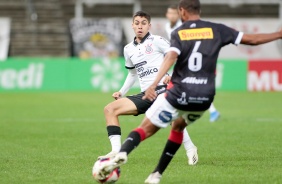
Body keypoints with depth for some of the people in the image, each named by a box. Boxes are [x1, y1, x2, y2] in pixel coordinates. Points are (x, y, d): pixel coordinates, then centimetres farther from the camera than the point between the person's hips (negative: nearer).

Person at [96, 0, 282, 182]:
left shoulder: (179, 33, 0)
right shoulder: (216, 30, 6)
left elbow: (171, 57, -19)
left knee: (146, 129, 3)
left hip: (179, 94, -3)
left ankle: (121, 154, -28)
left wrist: (154, 84, -31)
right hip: (204, 98, 3)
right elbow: (252, 39, 8)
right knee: (178, 127, 30)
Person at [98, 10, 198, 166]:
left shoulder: (156, 41, 0)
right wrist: (122, 92, 23)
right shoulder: (128, 49, 18)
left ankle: (190, 149, -19)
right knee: (110, 109, -3)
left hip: (162, 89, -7)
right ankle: (116, 152, -8)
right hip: (145, 95, 7)